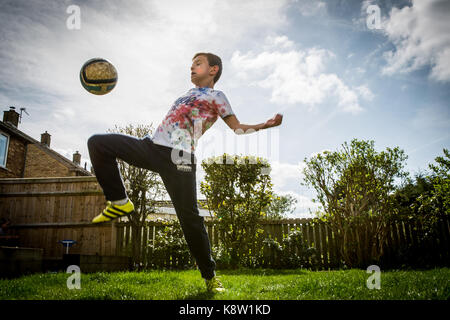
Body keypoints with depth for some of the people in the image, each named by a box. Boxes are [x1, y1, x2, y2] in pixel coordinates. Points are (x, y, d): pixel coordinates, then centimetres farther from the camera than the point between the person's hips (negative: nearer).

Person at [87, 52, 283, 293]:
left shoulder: (216, 96, 13)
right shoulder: (187, 95, 31)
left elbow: (237, 127, 9)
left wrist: (266, 124, -7)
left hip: (178, 157, -6)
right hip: (151, 146, 7)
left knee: (189, 218, -10)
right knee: (97, 143, -4)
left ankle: (209, 275, 8)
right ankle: (119, 202, -1)